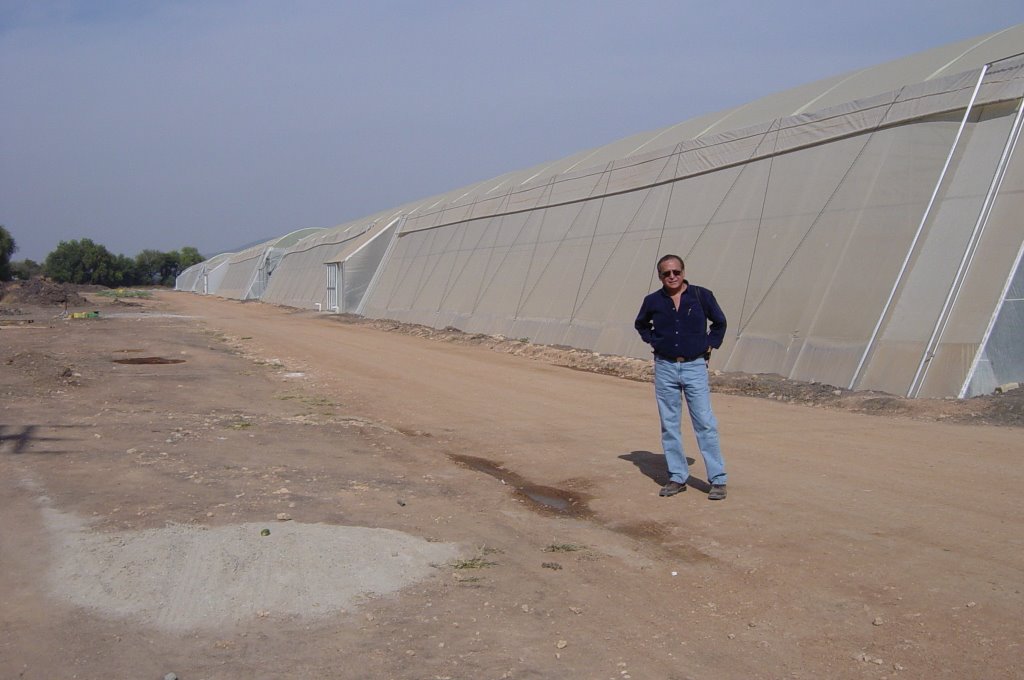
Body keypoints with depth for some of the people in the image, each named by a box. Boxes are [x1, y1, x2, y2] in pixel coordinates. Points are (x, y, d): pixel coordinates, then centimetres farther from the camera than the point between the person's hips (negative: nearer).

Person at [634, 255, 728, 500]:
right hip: (665, 368, 2)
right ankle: (677, 478, 16)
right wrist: (653, 341, 7)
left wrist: (710, 345, 3)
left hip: (695, 367, -2)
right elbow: (641, 324, 21)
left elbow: (719, 322, 12)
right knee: (669, 425, 6)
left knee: (705, 424, -4)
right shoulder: (653, 301, 1)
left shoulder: (702, 296, -3)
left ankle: (718, 480, 2)